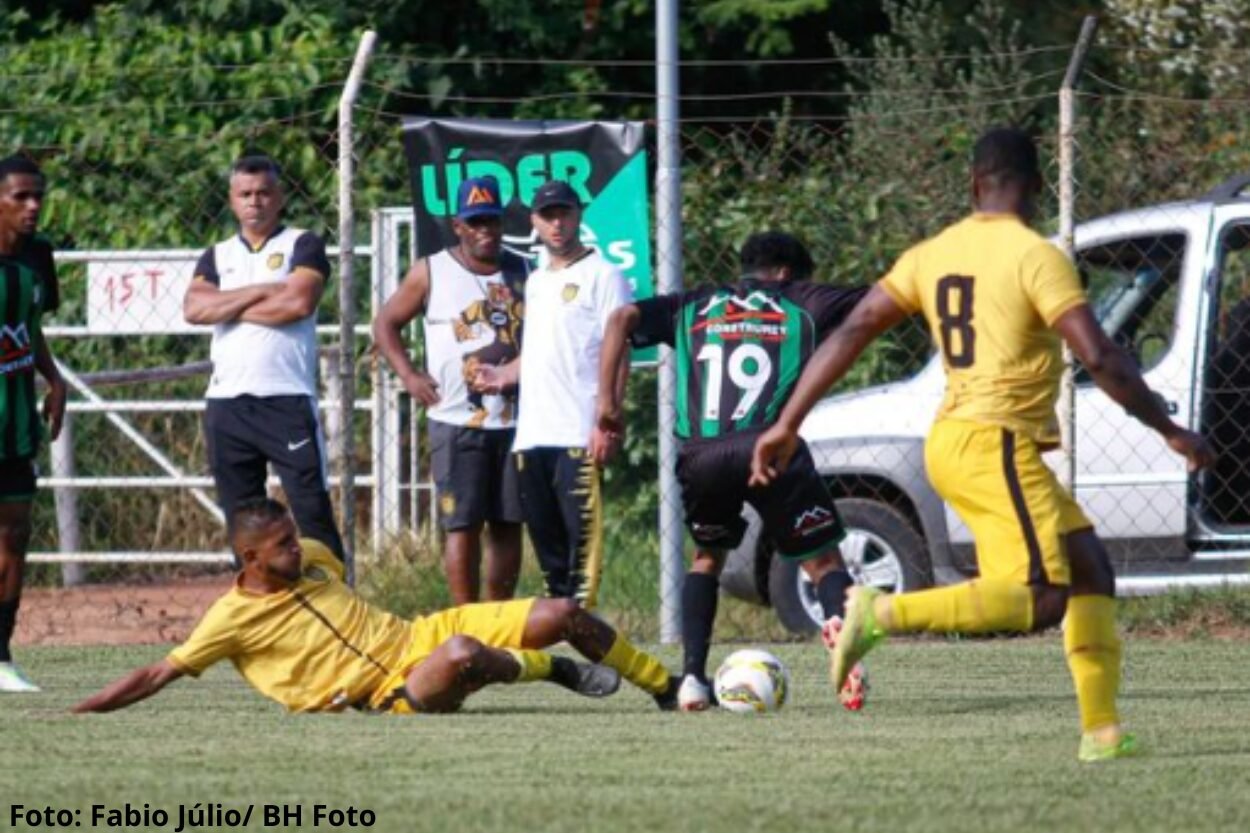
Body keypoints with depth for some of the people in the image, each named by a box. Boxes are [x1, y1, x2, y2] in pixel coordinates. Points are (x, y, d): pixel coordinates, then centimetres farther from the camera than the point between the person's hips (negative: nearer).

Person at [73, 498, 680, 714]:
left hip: (421, 635, 7)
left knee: (562, 615, 0)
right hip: (394, 693, -7)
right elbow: (156, 676, -14)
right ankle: (551, 671, -8)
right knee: (462, 654, -41)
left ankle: (667, 689, 21)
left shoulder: (311, 558, 5)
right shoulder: (232, 619, -13)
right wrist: (78, 714, -18)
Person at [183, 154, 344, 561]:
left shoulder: (302, 246, 5)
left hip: (288, 400, -4)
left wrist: (227, 308, -2)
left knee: (313, 508, -8)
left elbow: (299, 302, -13)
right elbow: (194, 308, -1)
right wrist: (261, 291, -8)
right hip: (227, 401, 4)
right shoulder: (217, 256, 17)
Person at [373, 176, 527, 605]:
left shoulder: (523, 273, 9)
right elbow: (386, 323, 9)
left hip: (514, 420, 3)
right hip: (456, 421, -3)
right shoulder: (431, 273, 2)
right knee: (462, 524, -6)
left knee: (509, 524, 6)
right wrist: (408, 374, -3)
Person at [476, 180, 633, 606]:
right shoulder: (536, 281, 22)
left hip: (579, 435, -8)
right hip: (532, 434, 8)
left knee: (581, 533, -12)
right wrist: (504, 376, 13)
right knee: (545, 537, 8)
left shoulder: (602, 276, -1)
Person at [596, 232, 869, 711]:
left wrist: (607, 402, 8)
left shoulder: (695, 307, 26)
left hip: (700, 455, 2)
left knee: (708, 556, 28)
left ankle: (693, 676, 13)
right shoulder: (801, 303, 20)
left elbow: (623, 319, 10)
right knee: (823, 560, 9)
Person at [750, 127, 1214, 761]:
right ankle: (884, 614, -23)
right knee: (1039, 600, -15)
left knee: (1091, 572, 13)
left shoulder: (932, 255, 10)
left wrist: (788, 425, 9)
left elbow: (851, 333, 6)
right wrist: (1171, 432, -4)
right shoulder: (1036, 257, -9)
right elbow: (1100, 358, -14)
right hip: (996, 442, -8)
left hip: (952, 440, 8)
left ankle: (1102, 732, 8)